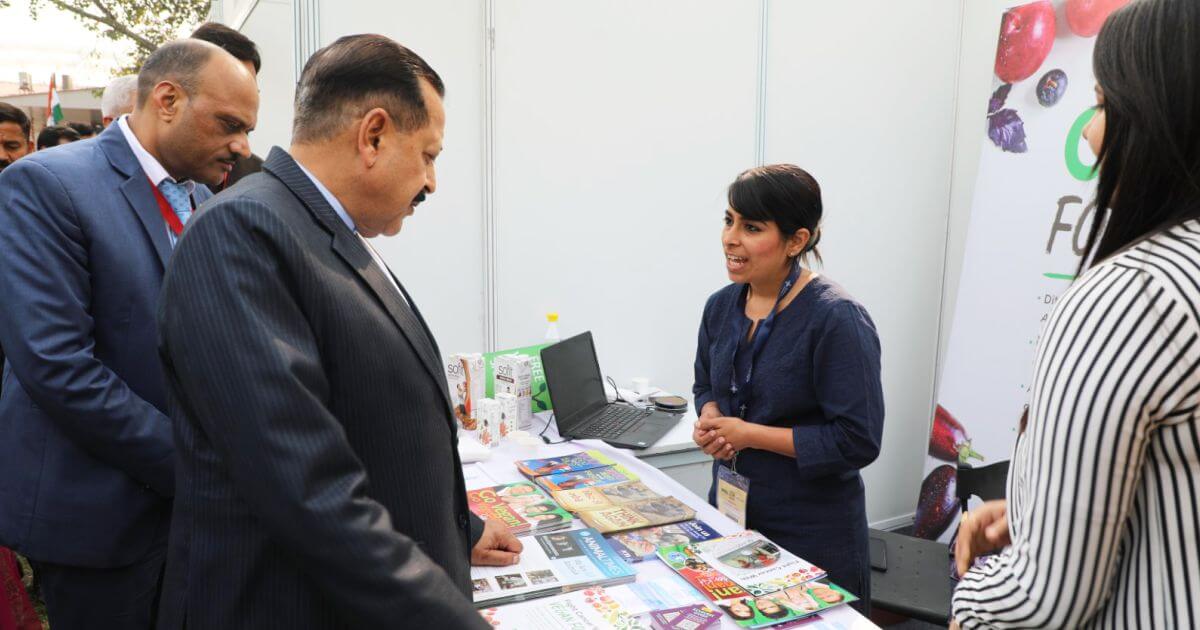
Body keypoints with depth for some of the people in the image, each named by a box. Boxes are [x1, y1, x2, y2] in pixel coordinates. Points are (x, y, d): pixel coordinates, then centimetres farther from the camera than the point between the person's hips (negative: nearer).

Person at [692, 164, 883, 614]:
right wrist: (710, 420, -7)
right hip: (731, 513, 7)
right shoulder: (721, 306, 0)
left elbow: (858, 441, -22)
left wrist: (750, 434, -21)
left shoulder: (837, 320, -21)